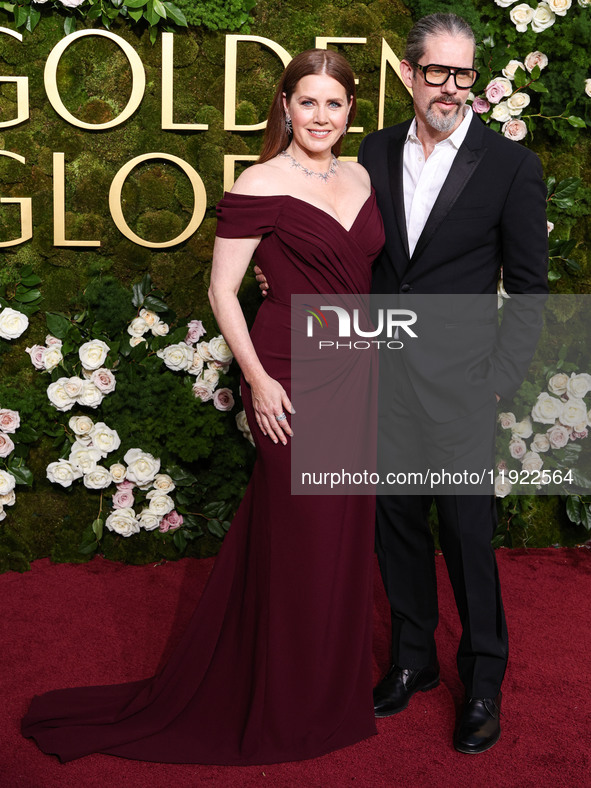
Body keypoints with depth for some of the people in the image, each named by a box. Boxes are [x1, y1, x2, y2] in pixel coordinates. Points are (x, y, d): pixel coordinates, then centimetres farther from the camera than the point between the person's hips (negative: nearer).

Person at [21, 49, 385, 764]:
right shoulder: (260, 185, -10)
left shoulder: (361, 178, 10)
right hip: (290, 376, -6)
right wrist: (257, 378, -15)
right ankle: (289, 711, 24)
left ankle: (332, 689, 35)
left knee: (343, 537, 15)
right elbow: (222, 290, -9)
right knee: (298, 539, 4)